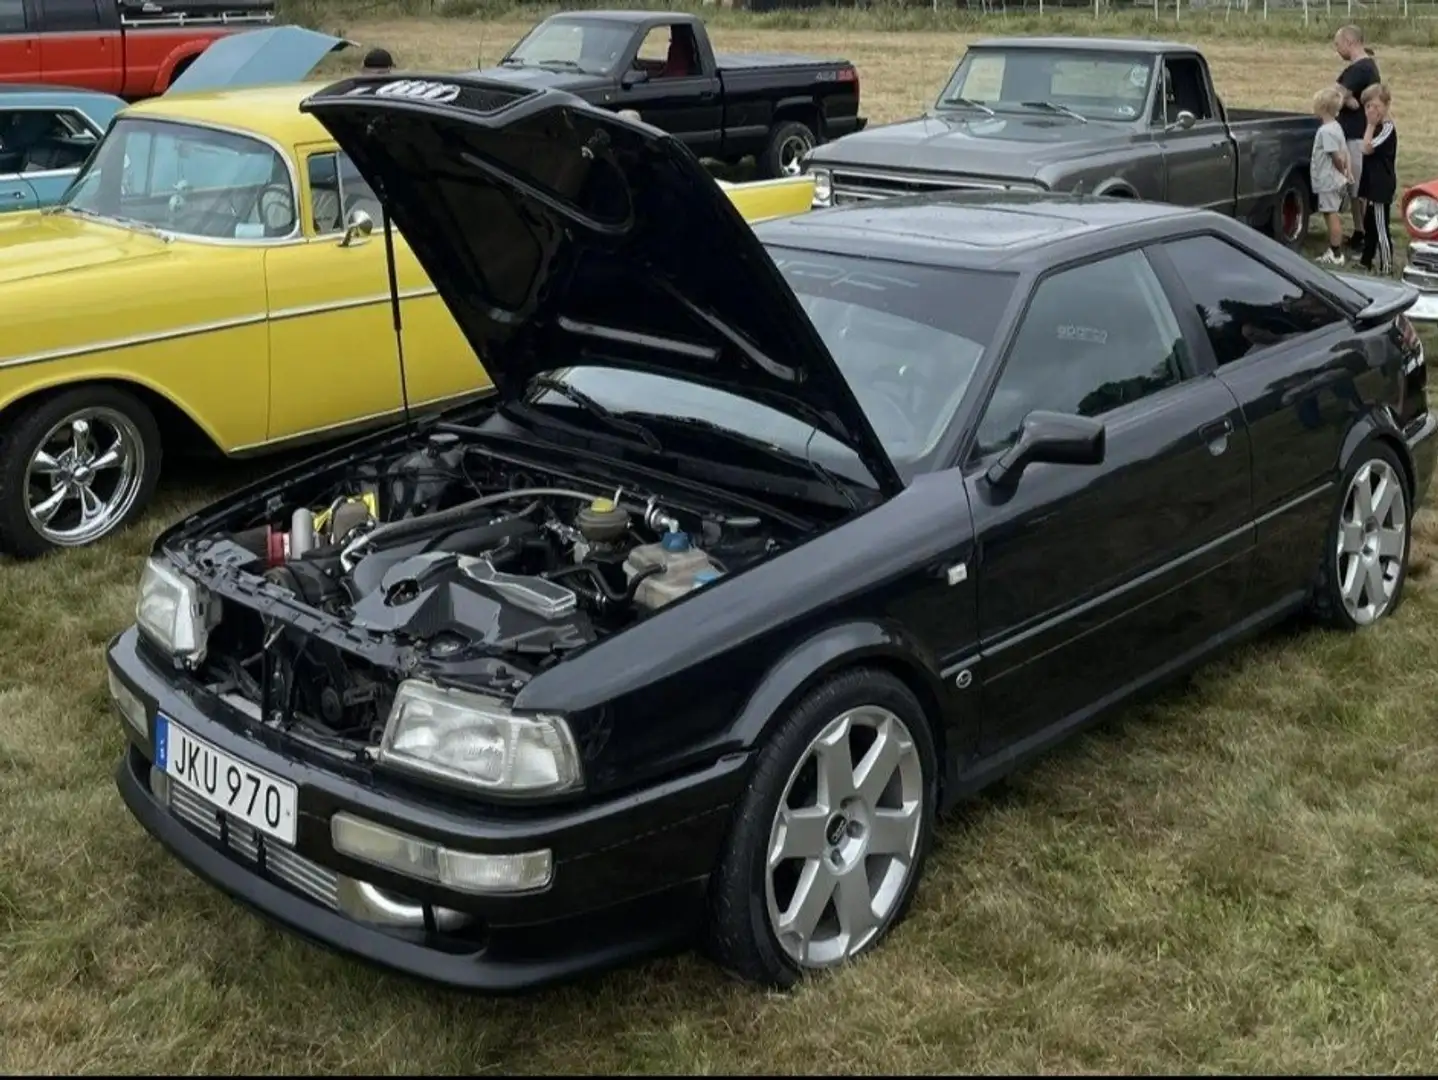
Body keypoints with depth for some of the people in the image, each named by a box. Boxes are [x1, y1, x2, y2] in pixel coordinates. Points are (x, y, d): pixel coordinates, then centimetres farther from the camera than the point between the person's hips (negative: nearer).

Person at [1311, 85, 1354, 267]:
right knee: (1334, 216, 15)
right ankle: (1333, 251, 23)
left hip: (1328, 182, -10)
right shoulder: (1336, 127, 11)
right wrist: (1348, 172, 8)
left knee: (1332, 216, -5)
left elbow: (1337, 157, -20)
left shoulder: (1326, 131, -19)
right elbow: (1344, 153, 11)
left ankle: (1336, 255, -2)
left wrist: (1343, 173, -6)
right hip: (1336, 182, 10)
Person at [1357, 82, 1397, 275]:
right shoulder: (1377, 126, 11)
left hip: (1381, 185, -10)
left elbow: (1367, 148, -22)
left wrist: (1371, 125, -19)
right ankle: (1367, 260, 30)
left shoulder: (1387, 128, -16)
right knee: (1369, 223, 19)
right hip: (1372, 183, 10)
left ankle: (1386, 268, -5)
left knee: (1381, 228, -8)